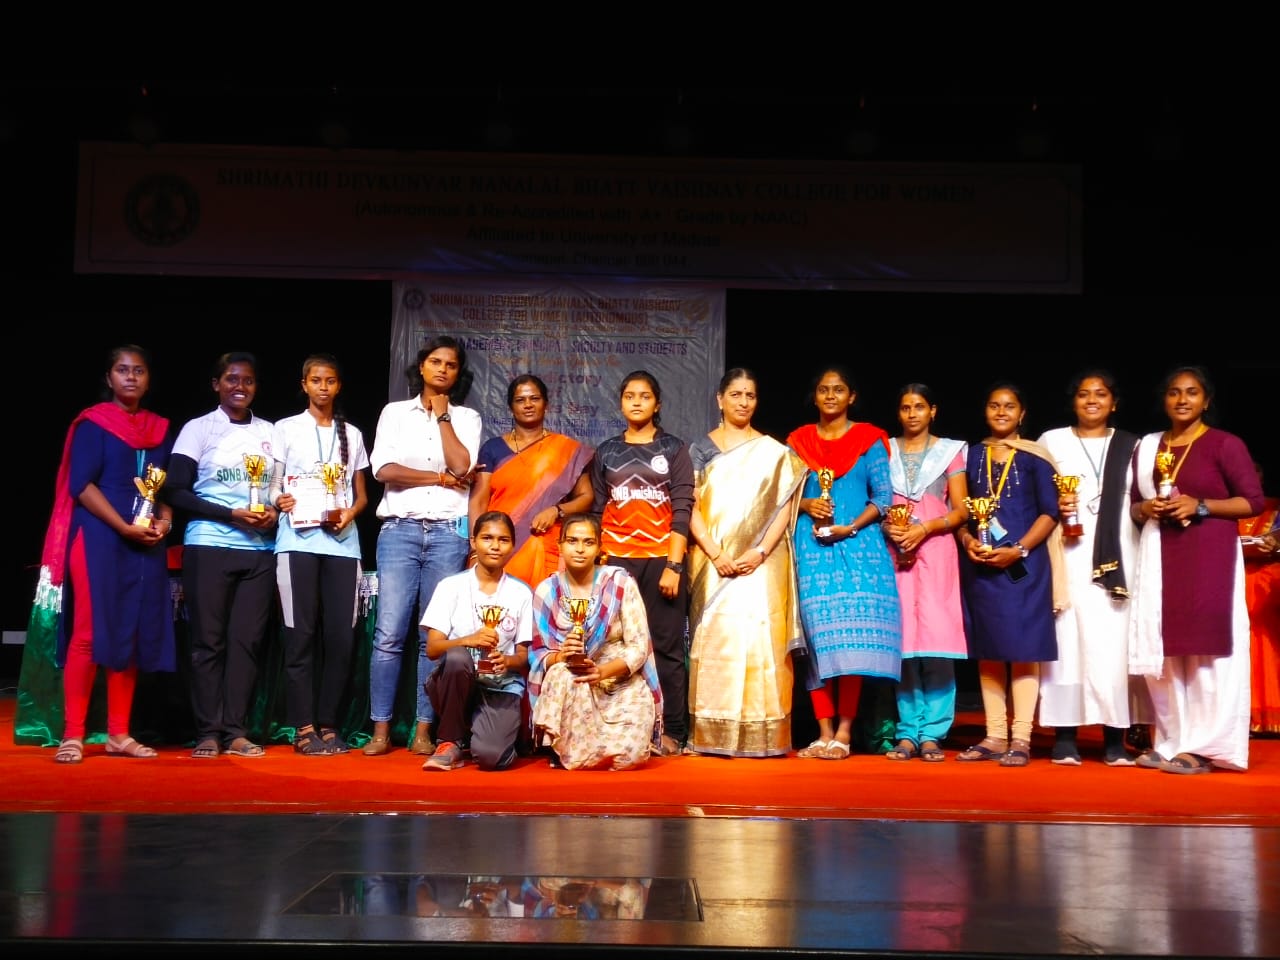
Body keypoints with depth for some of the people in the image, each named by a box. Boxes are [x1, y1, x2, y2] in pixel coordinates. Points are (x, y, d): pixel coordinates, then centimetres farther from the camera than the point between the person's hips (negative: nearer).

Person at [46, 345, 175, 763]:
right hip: (99, 538, -5)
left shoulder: (161, 430, 15)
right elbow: (81, 484, -9)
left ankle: (119, 734, 10)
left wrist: (164, 521, -4)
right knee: (89, 633, -8)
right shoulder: (93, 422, 0)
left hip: (146, 544, 5)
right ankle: (73, 735, -4)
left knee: (134, 635, 4)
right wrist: (125, 528, -16)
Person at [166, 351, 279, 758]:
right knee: (208, 640, -2)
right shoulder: (198, 429, 2)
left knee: (247, 639, -1)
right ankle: (208, 733, 3)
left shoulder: (270, 432, 12)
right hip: (209, 546, -3)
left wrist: (276, 512, -5)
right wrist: (232, 514, -13)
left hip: (260, 550, 3)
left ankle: (236, 732, 3)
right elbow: (176, 491, -4)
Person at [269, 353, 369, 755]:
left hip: (341, 541, 3)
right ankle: (304, 727, 1)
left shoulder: (352, 434, 14)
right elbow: (272, 484, 5)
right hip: (298, 539, -2)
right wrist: (279, 500, -17)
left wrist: (349, 513, -5)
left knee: (341, 636, -2)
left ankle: (327, 723, 7)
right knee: (302, 634, -4)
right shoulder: (286, 429, 7)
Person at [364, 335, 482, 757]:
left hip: (448, 533, 1)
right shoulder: (395, 412, 11)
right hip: (400, 530, 0)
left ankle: (423, 731, 4)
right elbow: (384, 469, -2)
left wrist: (442, 415, 0)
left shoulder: (467, 418, 12)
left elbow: (461, 466, -6)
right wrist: (440, 478, -4)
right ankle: (381, 730, -2)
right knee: (389, 634, -6)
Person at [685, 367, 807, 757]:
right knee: (715, 641, -2)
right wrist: (715, 554, -11)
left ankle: (762, 736, -1)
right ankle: (714, 736, 2)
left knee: (760, 640, -5)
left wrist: (760, 552, -12)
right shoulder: (700, 449, 9)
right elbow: (691, 508, 2)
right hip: (712, 561, 0)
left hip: (761, 563, 0)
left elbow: (784, 508, 3)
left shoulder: (773, 452, 10)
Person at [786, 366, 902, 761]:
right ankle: (824, 733, 1)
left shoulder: (869, 439, 6)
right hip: (811, 547, 2)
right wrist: (806, 505, -8)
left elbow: (883, 496, 0)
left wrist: (851, 527, -12)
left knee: (851, 633, -9)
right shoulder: (798, 440, 13)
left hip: (857, 544, -2)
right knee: (816, 634, -2)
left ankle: (844, 731, -4)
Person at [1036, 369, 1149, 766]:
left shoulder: (1132, 446, 16)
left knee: (1115, 644, -4)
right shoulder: (1051, 441, 12)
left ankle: (1114, 738, 0)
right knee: (1068, 640, -6)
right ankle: (1065, 737, -4)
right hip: (1068, 557, -1)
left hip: (1117, 559, 1)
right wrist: (1054, 508, -9)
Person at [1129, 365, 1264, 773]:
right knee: (1163, 649, 4)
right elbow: (1133, 504, 20)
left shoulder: (1225, 444, -1)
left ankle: (1203, 747, -3)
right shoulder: (1147, 446, 14)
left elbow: (1254, 501, -5)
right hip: (1159, 556, 5)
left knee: (1205, 647, -6)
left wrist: (1200, 506, -14)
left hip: (1209, 556, -5)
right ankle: (1171, 743, 10)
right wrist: (1145, 510, -2)